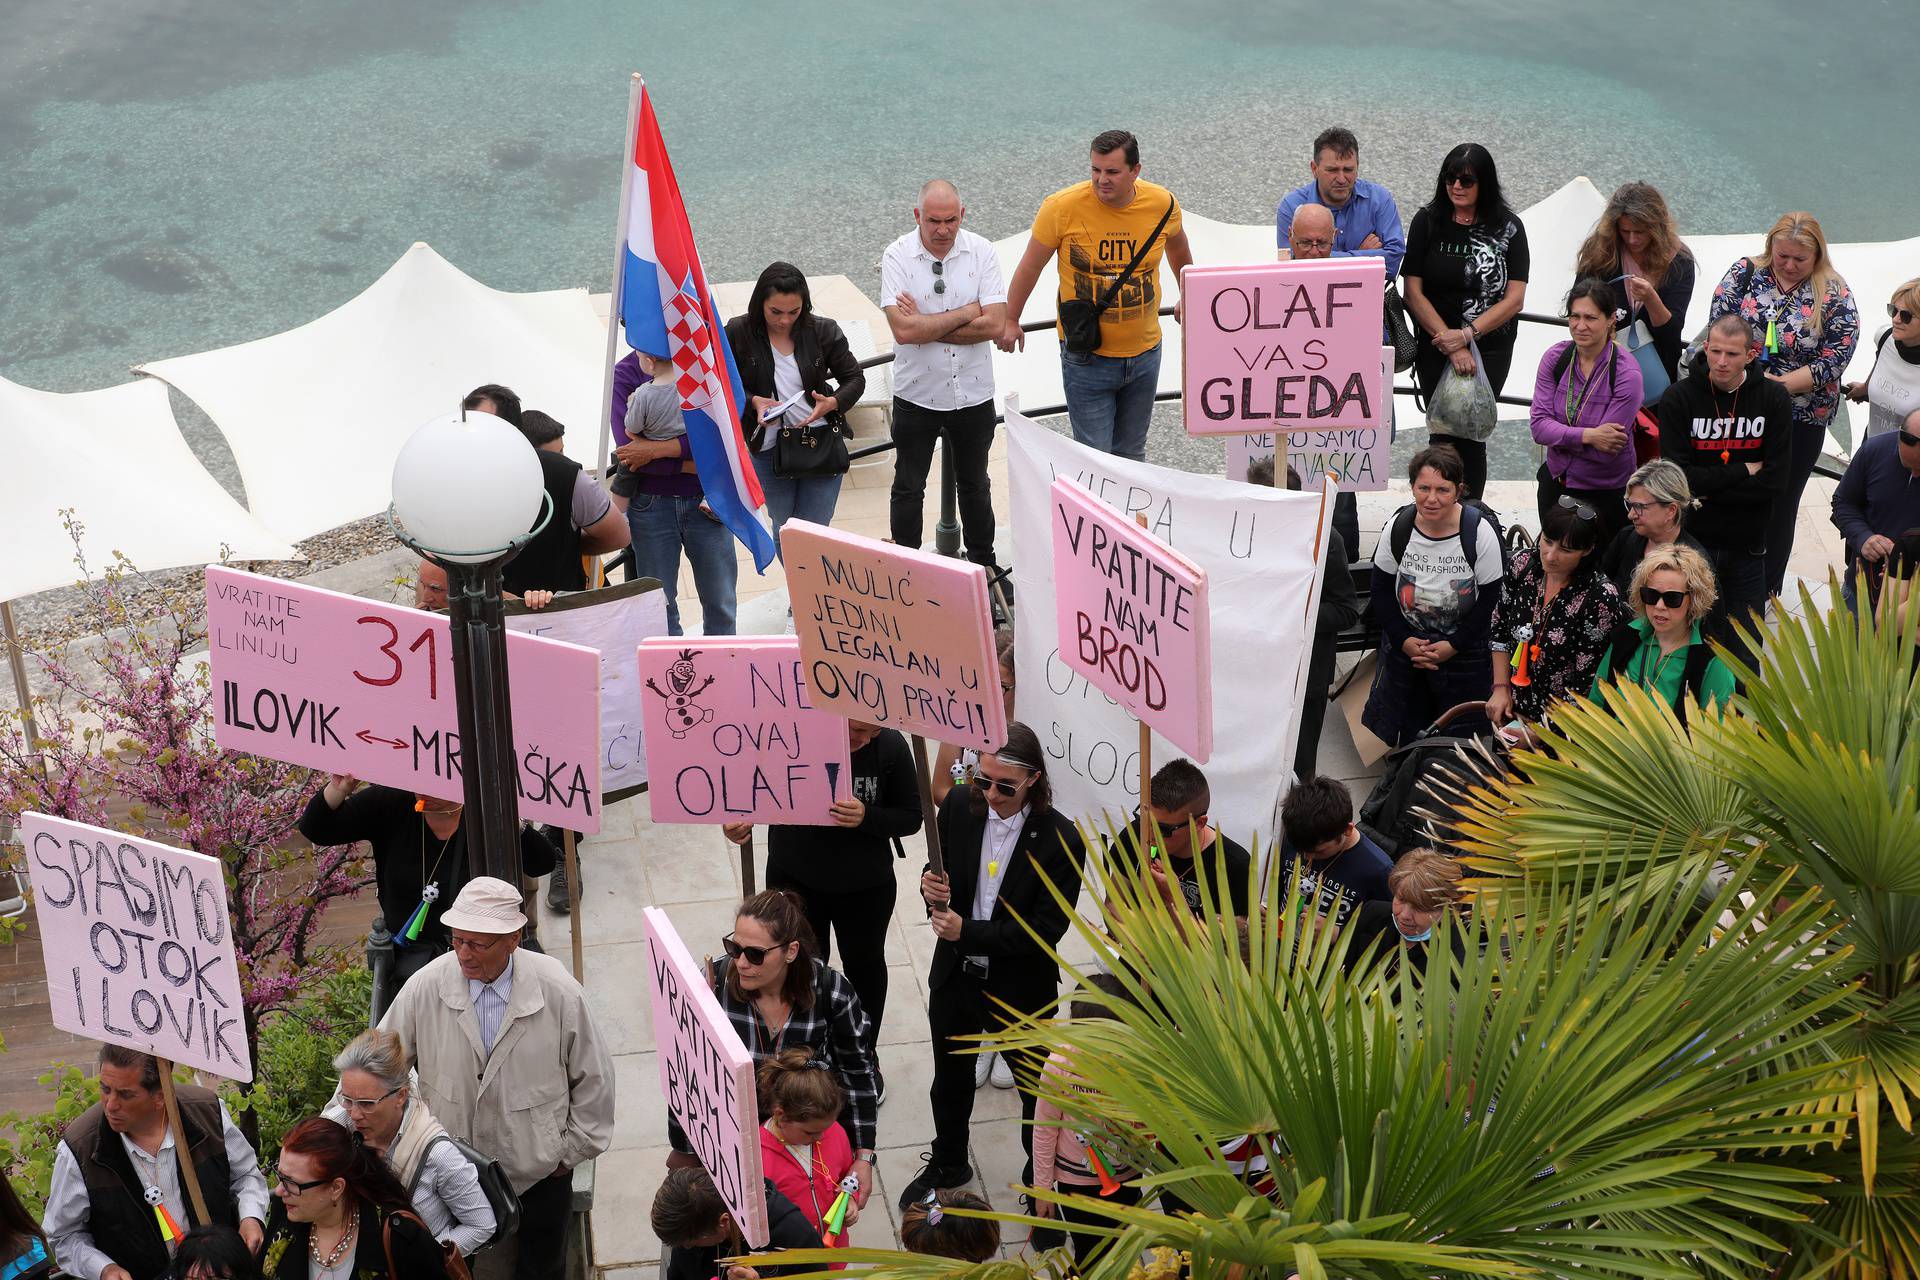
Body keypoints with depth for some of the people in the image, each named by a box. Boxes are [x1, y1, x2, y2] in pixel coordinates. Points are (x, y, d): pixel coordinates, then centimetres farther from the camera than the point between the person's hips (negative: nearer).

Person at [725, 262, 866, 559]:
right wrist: (753, 402, -19)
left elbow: (854, 378, 2)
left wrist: (832, 403, -18)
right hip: (768, 448, 1)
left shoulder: (823, 331, -7)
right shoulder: (739, 334, -8)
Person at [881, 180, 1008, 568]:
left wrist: (925, 326, -19)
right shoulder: (897, 256, -13)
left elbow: (995, 324, -18)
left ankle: (983, 563, 35)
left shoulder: (982, 252, -8)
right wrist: (967, 312, -16)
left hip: (973, 394, 2)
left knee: (974, 484, 19)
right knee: (908, 489, 10)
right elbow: (903, 330, -24)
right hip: (917, 395, -1)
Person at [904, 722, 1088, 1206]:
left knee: (1036, 1087, 14)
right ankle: (948, 1164, 50)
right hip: (955, 976, 5)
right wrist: (933, 889, -19)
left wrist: (967, 932, -26)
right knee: (950, 1078, 26)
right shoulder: (959, 805, -11)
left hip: (1020, 988, -4)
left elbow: (1047, 929, -22)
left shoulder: (1061, 840, -24)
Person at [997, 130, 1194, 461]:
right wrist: (1010, 321, 5)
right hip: (1086, 357, -3)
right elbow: (1031, 265, -1)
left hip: (1144, 354, 3)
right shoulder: (1063, 207, -15)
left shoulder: (1162, 204, -6)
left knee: (1131, 455, 16)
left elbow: (1178, 251, 17)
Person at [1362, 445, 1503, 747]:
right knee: (1409, 732, 13)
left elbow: (1491, 599, -13)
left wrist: (1453, 645, -16)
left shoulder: (1480, 532, -18)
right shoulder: (1397, 528, -10)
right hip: (1405, 647, 3)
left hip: (1465, 652, -3)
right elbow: (1382, 591, -2)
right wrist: (1404, 640, -10)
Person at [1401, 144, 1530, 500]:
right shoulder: (1427, 221, -1)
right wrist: (1451, 344, -12)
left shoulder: (1507, 227, -1)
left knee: (1470, 434, -2)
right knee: (1445, 432, -1)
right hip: (1436, 347, 1)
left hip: (1490, 348, 0)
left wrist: (1466, 335, -15)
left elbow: (1514, 299, -6)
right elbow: (1413, 292, -5)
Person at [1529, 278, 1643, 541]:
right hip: (1556, 483, 4)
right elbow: (1539, 427, -14)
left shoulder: (1626, 373, -21)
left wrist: (1559, 435, -16)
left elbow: (1606, 450, -23)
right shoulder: (1556, 357, -8)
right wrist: (1587, 436, -26)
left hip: (1606, 492, -4)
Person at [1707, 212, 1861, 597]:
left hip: (1800, 420, -1)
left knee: (1778, 507, 11)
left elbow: (1834, 360, -11)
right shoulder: (1745, 273, -1)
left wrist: (1781, 384, -20)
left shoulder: (1834, 296, -6)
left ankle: (1764, 594, 25)